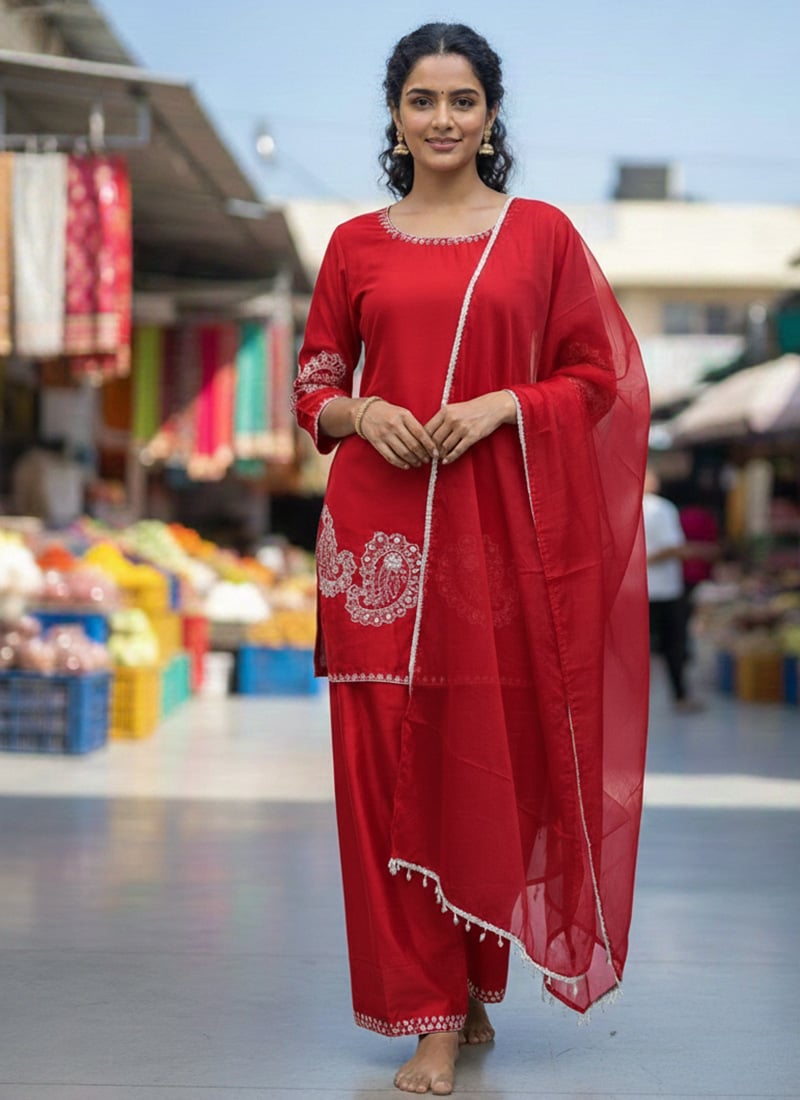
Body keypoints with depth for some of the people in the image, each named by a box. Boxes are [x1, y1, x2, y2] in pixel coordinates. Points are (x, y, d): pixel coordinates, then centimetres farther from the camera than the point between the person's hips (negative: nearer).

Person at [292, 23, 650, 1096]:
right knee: (391, 757, -1)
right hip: (381, 524, 1)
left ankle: (478, 978, 19)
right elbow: (312, 389, 14)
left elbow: (598, 376, 5)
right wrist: (361, 413, -7)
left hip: (504, 524, -1)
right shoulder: (356, 244, 11)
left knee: (495, 753, 0)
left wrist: (503, 404, -11)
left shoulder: (543, 232, 7)